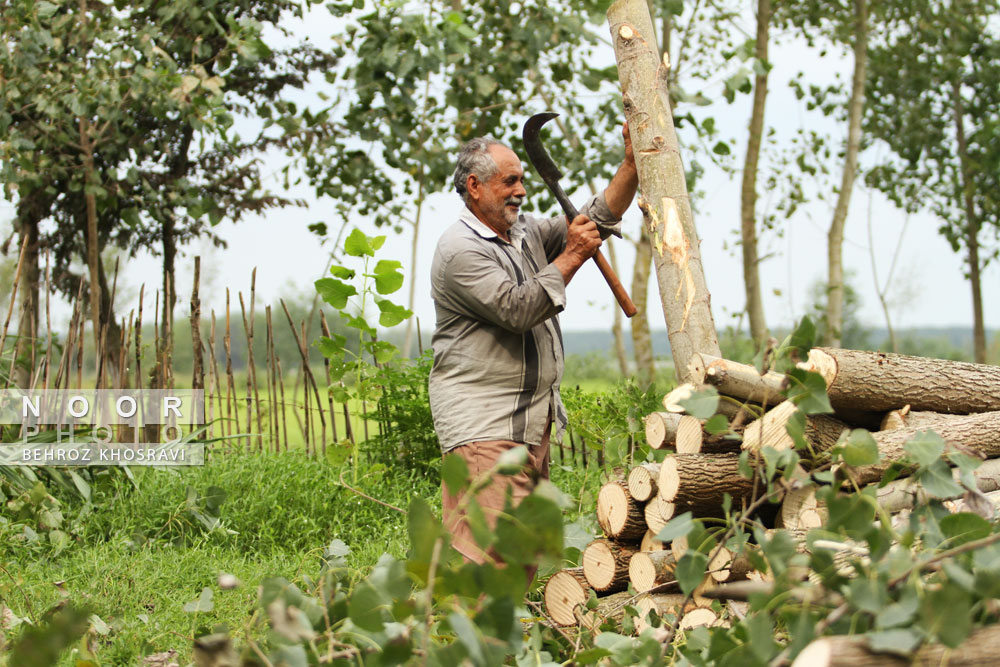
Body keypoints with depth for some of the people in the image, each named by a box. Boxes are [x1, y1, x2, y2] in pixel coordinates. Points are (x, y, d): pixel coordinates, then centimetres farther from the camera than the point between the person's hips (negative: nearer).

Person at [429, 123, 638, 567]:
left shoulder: (527, 234, 16)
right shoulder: (460, 250, -11)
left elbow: (598, 219, 16)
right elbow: (518, 310, -20)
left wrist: (632, 164, 3)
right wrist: (571, 257, -12)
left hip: (532, 420, 9)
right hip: (483, 421, -9)